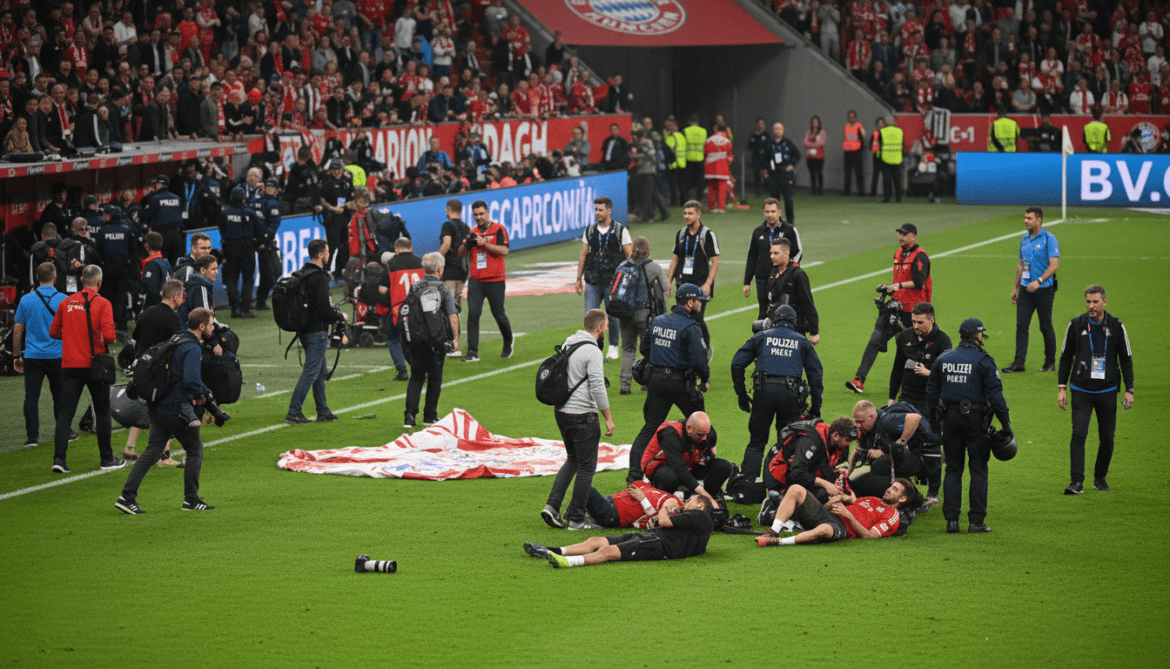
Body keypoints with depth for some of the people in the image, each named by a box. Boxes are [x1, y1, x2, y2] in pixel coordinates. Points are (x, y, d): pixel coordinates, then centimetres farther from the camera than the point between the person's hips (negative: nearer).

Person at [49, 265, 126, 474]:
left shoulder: (66, 303, 4)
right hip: (94, 364, -3)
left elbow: (54, 332, 11)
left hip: (70, 365, 3)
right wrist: (108, 341, 4)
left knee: (65, 412, 1)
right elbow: (109, 335, -18)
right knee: (102, 411, 11)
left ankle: (59, 458, -11)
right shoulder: (102, 304, -8)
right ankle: (106, 458, 18)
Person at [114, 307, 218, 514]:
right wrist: (201, 394, -8)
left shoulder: (177, 341, 15)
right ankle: (191, 500, 14)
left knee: (152, 451, 7)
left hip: (159, 405, 9)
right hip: (177, 409, -9)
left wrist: (204, 391, 14)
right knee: (195, 449, 8)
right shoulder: (192, 349, -16)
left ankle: (127, 497, -2)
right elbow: (191, 380, -28)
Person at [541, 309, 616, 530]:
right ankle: (576, 518, 5)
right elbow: (597, 387, -19)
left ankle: (552, 505, 8)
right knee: (586, 467, 2)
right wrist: (608, 418, -12)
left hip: (562, 412, 9)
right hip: (582, 415, -8)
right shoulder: (592, 351, -16)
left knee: (572, 460, 21)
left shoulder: (567, 344, 11)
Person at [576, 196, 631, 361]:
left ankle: (613, 348, 17)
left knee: (613, 316, 4)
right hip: (592, 281, 3)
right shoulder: (590, 231, 9)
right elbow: (583, 256, 14)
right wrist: (579, 279, 10)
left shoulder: (621, 231, -1)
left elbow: (630, 256, -1)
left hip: (613, 281, -3)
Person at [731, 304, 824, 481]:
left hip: (764, 392, 0)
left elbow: (737, 363, 9)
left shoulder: (761, 337, 14)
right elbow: (816, 374, 12)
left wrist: (741, 394, 13)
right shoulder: (802, 342, 16)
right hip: (791, 394, 0)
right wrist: (816, 406, 14)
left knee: (756, 442, 5)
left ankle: (747, 480, -6)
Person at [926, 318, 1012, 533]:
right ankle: (976, 521, 0)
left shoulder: (943, 359, 7)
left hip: (950, 418, 4)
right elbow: (995, 394, -10)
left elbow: (932, 392, 11)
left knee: (952, 469, 10)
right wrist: (1006, 423, -4)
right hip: (975, 419, -4)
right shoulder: (983, 361, -8)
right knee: (978, 469, 3)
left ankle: (951, 520, 5)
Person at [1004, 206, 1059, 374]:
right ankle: (1019, 362, -2)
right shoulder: (1024, 239, 12)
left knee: (1046, 327, 3)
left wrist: (1038, 281, -26)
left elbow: (1054, 265, -16)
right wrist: (1015, 288, 20)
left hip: (1044, 289, -6)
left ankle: (1050, 362, 15)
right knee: (1021, 325, -2)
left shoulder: (1049, 239, -9)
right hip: (1025, 289, 6)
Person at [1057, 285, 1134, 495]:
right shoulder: (1076, 325, 0)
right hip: (1081, 391, -1)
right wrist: (1062, 387, 4)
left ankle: (1100, 478, 23)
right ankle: (1077, 481, -15)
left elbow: (1126, 359, 7)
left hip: (1107, 391, 1)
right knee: (1078, 434, -14)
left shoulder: (1116, 326, 0)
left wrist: (1129, 390, 2)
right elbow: (1066, 357, 9)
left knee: (1107, 438, 5)